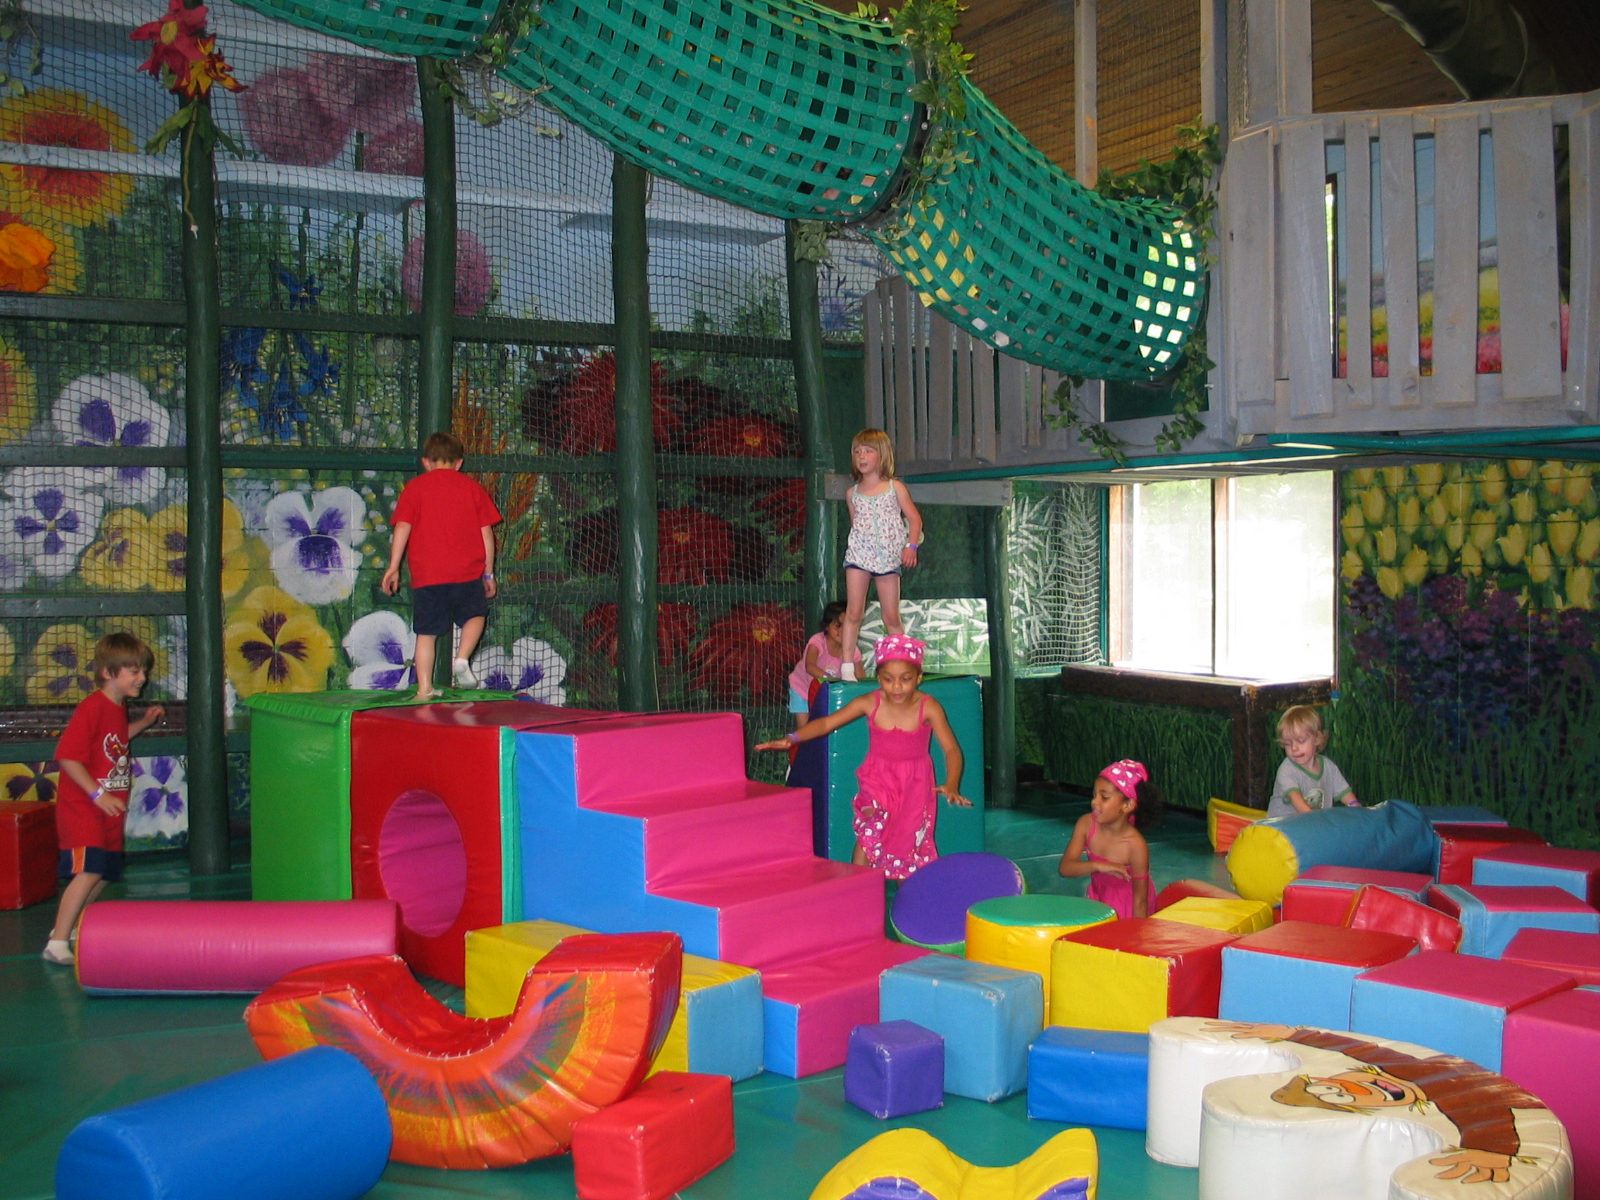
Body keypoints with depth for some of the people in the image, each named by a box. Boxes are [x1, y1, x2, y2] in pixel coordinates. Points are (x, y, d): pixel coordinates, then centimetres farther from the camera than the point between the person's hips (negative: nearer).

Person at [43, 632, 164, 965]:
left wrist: (144, 722, 18)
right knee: (89, 871, -18)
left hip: (110, 809, 9)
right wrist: (97, 794, -25)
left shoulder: (119, 706, 11)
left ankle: (72, 926, 29)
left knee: (105, 874, 12)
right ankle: (57, 942, -12)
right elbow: (67, 757, -22)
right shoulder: (91, 708, -18)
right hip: (82, 807, -9)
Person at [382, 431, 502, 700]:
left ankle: (424, 690, 7)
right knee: (475, 614, 23)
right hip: (467, 571, 0)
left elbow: (402, 527, -5)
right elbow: (486, 533, 7)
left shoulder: (414, 487, 6)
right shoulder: (472, 486, 10)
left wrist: (393, 567, -3)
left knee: (427, 632, 7)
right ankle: (462, 659, 1)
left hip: (426, 574, 0)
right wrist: (489, 573, 13)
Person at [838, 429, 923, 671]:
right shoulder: (853, 493, 10)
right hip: (858, 555, 1)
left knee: (892, 617, 3)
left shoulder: (895, 488, 4)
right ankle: (848, 667, -8)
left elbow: (914, 518, 3)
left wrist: (911, 546, -10)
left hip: (888, 558, -1)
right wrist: (855, 548, 6)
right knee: (854, 613, -7)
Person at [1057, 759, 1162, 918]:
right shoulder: (1086, 824, -16)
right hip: (1097, 902, 4)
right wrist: (1097, 866, -37)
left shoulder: (1136, 845, -28)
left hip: (1126, 910, -4)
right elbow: (1065, 868, -21)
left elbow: (1140, 900, -20)